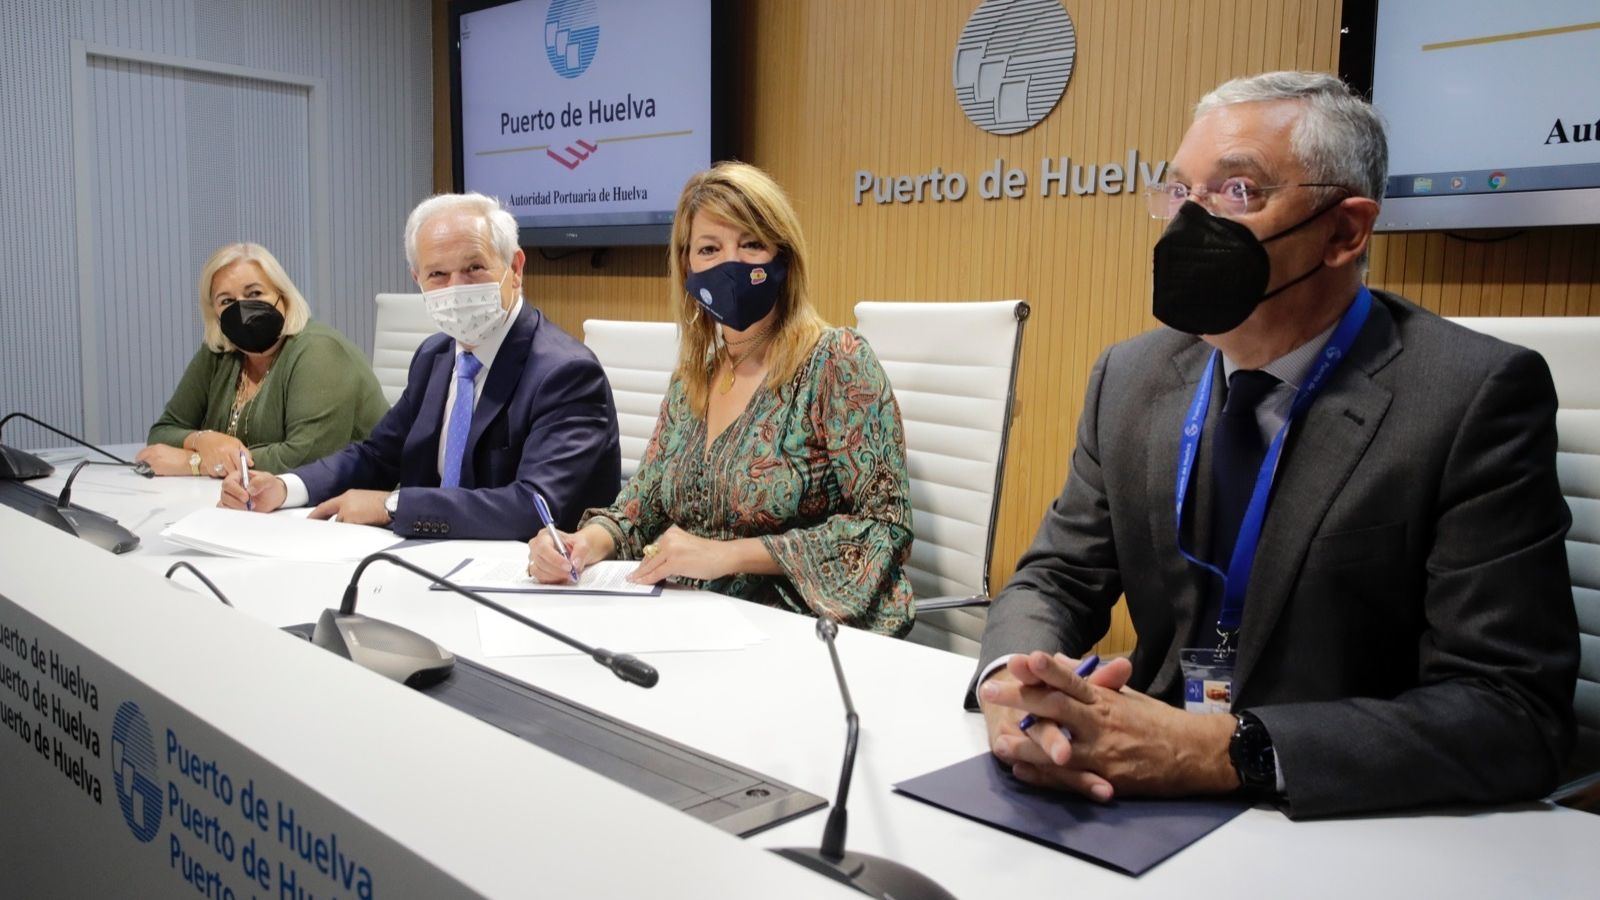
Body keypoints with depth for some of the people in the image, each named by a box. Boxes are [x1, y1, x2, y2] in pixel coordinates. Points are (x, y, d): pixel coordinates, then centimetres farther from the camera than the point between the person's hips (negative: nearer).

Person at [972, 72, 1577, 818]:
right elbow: (1057, 578, 4)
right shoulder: (1132, 377, 2)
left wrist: (1227, 750, -27)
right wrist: (1014, 685, -18)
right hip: (1145, 813, 3)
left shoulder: (1476, 397, -13)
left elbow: (1515, 714, -16)